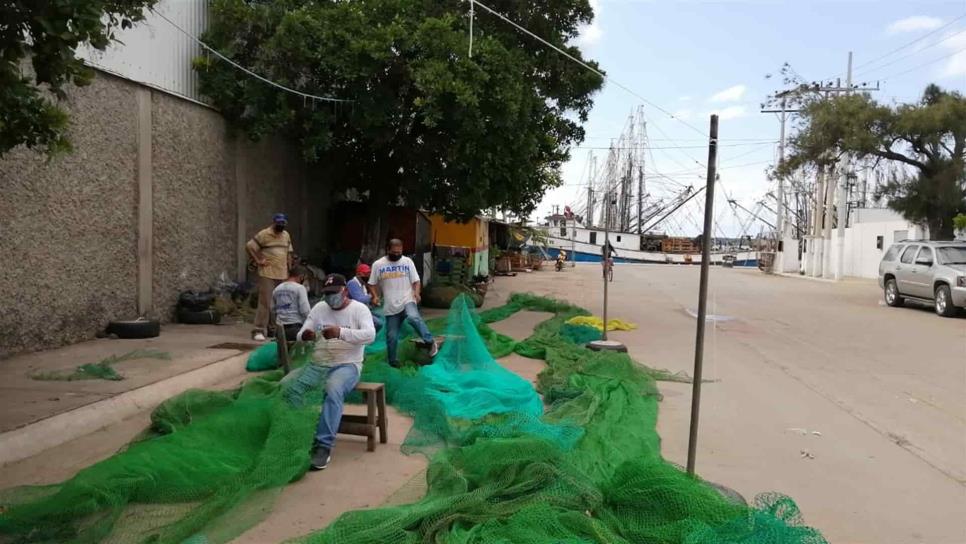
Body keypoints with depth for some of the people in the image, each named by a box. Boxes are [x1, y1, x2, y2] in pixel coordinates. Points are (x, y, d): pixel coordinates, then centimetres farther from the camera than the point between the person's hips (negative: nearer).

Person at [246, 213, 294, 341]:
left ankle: (274, 329, 21)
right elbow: (249, 246, -8)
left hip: (282, 275, 6)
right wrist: (258, 260, -9)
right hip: (267, 274, -6)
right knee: (265, 302, -9)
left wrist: (289, 270, 16)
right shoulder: (263, 234, -5)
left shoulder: (286, 235, 14)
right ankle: (259, 331, -6)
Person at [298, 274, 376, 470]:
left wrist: (341, 332, -31)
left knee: (333, 391, -37)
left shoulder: (359, 309, 0)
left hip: (347, 365, -4)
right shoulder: (319, 308, 13)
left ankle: (324, 446, -32)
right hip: (318, 365, 5)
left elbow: (370, 335, -17)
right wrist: (305, 336, -18)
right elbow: (300, 336, 9)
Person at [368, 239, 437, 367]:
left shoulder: (407, 262, 2)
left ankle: (430, 342, -20)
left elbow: (416, 280, 4)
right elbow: (373, 284, 11)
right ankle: (392, 360, 24)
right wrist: (376, 296, -7)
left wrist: (416, 293, -15)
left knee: (413, 317, -33)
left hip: (407, 301, -2)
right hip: (390, 306, 2)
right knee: (392, 336, 5)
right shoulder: (378, 265, 2)